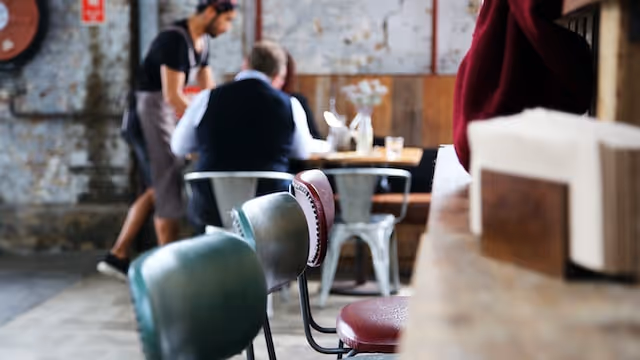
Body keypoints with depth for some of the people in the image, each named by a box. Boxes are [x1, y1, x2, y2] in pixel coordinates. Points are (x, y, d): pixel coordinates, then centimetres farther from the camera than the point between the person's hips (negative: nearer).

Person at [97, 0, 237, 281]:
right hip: (152, 110, -10)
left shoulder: (202, 42, 8)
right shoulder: (176, 39, -21)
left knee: (162, 188, 12)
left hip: (166, 113, 10)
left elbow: (209, 91, 14)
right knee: (169, 189, -3)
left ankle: (117, 256, 15)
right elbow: (173, 96, -26)